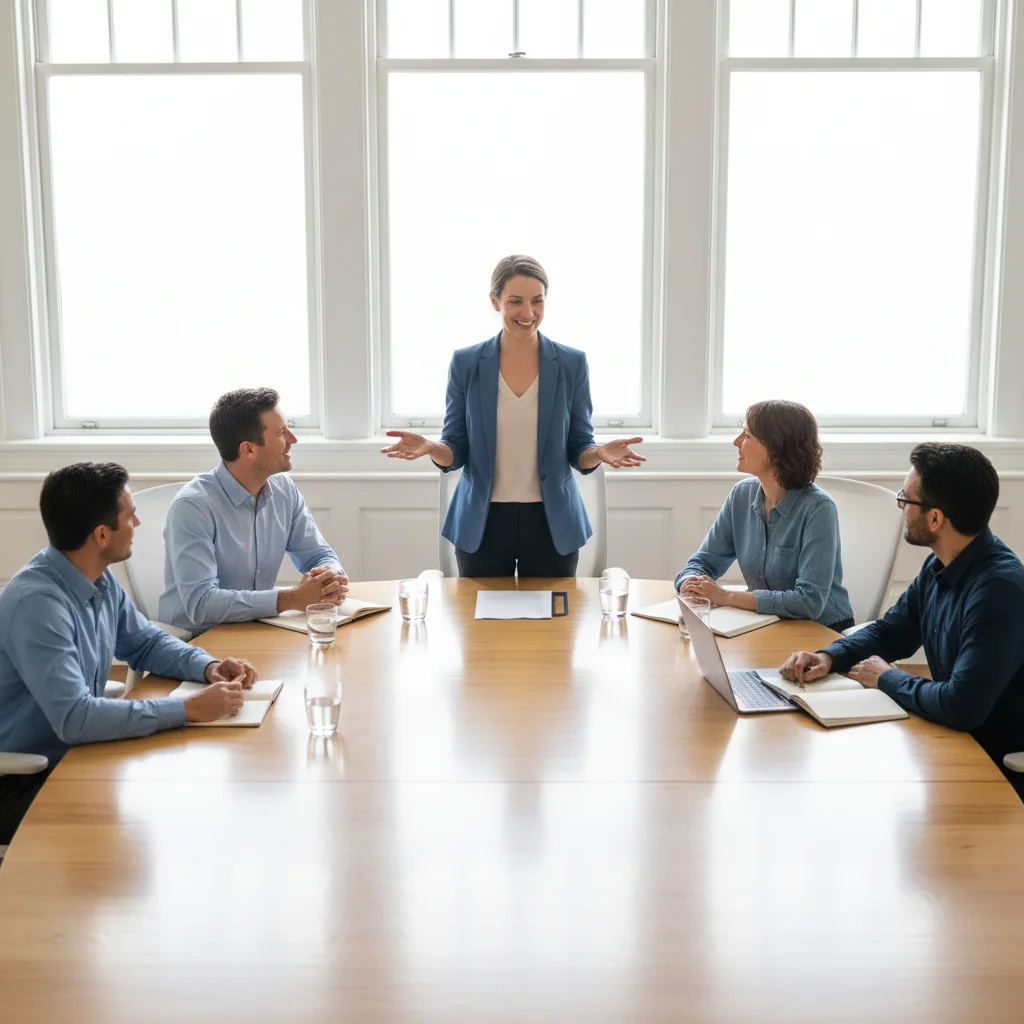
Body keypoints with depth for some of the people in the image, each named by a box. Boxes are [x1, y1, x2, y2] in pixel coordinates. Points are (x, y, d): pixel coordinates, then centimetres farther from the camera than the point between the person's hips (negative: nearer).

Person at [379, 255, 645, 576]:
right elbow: (456, 451, 0)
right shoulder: (466, 363, -3)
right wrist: (430, 448, -22)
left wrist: (601, 453, -21)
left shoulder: (572, 363, -2)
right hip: (483, 522, 0)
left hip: (551, 522, 0)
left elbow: (578, 450, 1)